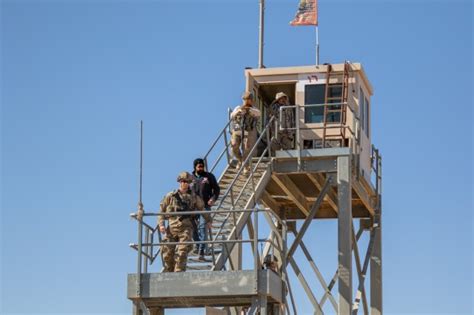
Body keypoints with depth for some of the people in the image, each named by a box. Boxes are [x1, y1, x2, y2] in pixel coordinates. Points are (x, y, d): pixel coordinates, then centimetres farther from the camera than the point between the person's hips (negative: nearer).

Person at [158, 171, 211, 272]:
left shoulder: (193, 197, 10)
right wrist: (161, 224, -2)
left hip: (185, 228, -1)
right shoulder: (170, 196, 8)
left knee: (182, 252, -16)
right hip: (172, 228, 1)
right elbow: (162, 211, 10)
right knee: (167, 253, -2)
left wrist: (208, 220, 32)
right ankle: (168, 274, 14)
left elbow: (202, 208, 26)